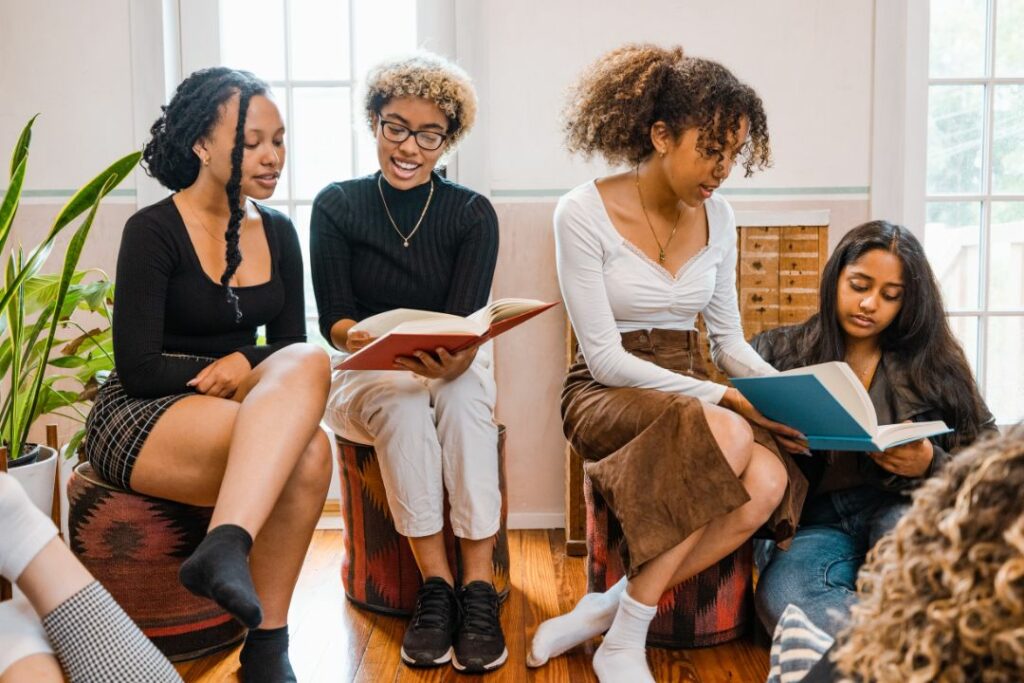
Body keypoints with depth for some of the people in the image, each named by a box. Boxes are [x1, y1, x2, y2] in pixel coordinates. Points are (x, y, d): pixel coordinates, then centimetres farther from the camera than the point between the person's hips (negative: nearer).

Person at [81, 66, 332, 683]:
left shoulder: (278, 233, 9)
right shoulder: (153, 231, -8)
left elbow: (293, 345, 8)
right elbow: (138, 369, -13)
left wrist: (246, 365, -12)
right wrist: (221, 374, -10)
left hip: (240, 410, 5)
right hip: (142, 421, -5)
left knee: (307, 362, -29)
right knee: (307, 450, -30)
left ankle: (225, 546, -33)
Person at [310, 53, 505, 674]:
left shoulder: (473, 214, -3)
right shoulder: (337, 206, -1)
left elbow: (467, 319, -15)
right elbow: (333, 314, -9)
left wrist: (454, 357, -39)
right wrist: (359, 338, -34)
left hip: (454, 372, 0)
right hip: (366, 378, 0)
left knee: (464, 392, -34)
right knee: (402, 400, -34)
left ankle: (479, 588, -33)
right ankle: (436, 585, -29)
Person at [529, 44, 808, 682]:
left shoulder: (717, 216, 6)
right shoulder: (585, 212, -11)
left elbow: (730, 340, 12)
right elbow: (605, 358, -14)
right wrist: (719, 396, -22)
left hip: (692, 388, 5)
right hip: (606, 396, -5)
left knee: (769, 483, -28)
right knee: (728, 434, -36)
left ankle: (598, 613, -15)